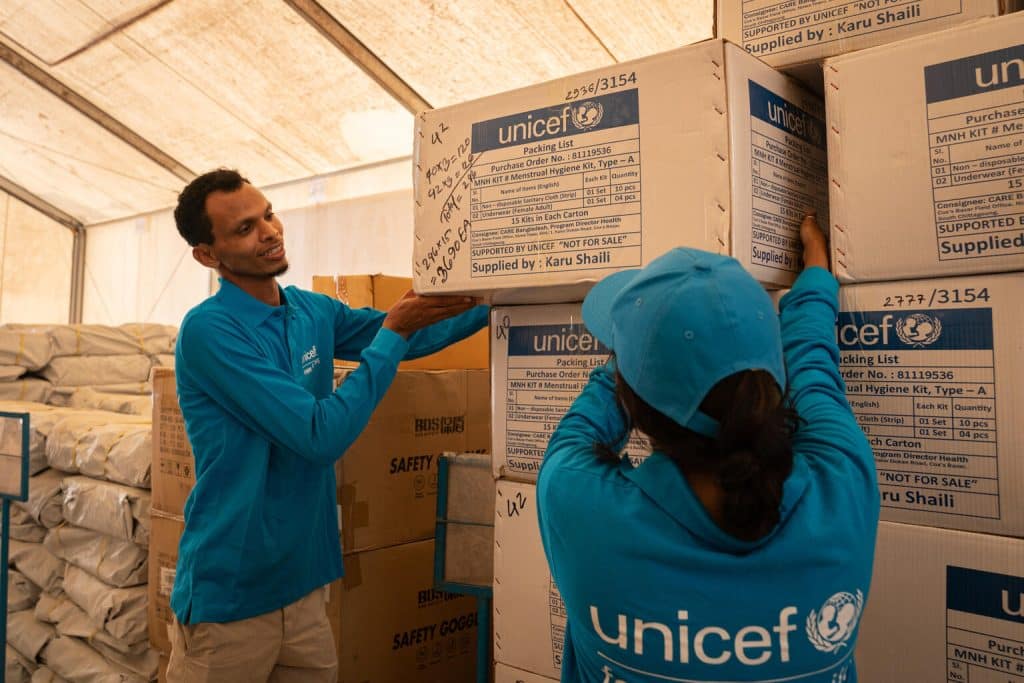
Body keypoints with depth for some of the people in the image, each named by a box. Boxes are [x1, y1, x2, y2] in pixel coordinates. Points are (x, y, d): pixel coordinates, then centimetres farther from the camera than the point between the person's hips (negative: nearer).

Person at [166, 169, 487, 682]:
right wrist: (394, 331, -20)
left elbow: (412, 335, 13)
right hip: (231, 595, -6)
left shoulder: (312, 311, 2)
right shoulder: (209, 329, -19)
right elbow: (322, 435, -24)